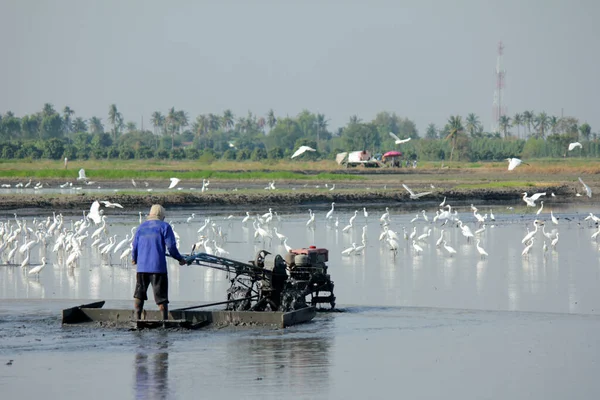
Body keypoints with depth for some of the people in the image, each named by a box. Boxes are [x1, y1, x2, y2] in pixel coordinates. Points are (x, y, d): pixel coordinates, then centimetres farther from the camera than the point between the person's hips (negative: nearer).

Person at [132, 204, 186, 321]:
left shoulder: (141, 227, 12)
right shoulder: (164, 226, 0)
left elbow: (135, 247, 13)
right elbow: (171, 247, -7)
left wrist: (134, 259, 32)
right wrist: (180, 259, 7)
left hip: (142, 267, 4)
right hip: (158, 267, -4)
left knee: (139, 294, 14)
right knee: (161, 296, 0)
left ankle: (137, 319, 9)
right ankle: (165, 320, -3)